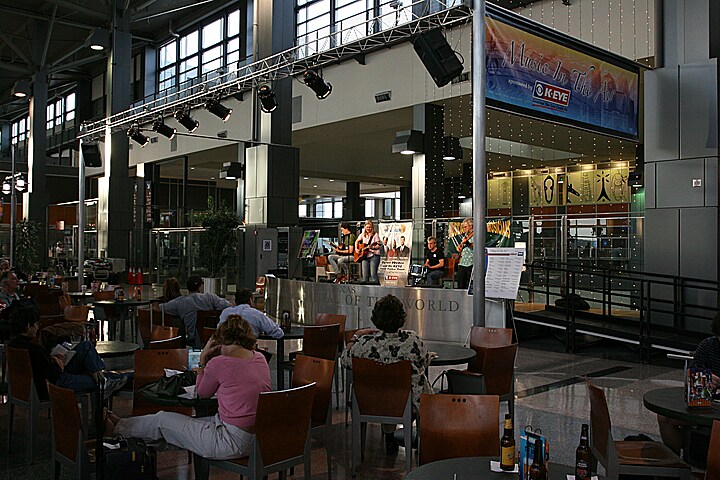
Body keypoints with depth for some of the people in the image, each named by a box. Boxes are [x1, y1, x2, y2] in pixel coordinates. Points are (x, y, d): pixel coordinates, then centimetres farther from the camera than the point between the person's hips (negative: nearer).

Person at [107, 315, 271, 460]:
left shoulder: (218, 363, -13)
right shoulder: (260, 359, 4)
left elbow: (202, 393, 6)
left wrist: (203, 360, 12)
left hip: (233, 442, -7)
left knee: (163, 420, 14)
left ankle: (116, 428, 38)